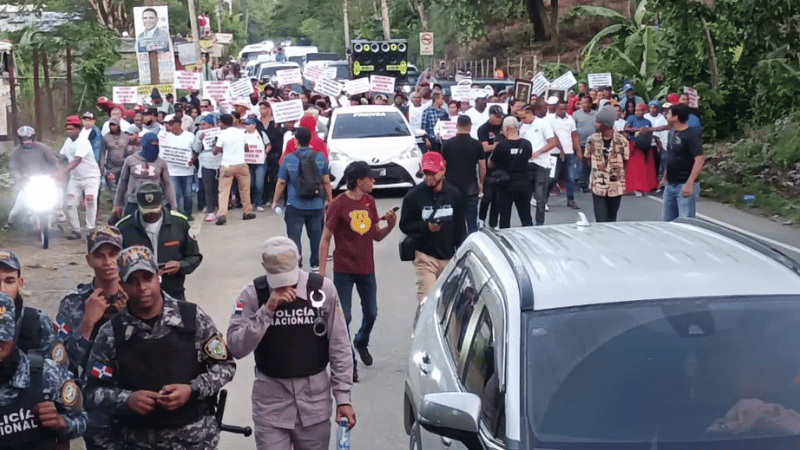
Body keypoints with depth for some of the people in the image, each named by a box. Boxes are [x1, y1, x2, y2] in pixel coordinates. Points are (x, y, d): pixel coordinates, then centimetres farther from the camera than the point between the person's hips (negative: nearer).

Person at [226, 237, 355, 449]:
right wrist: (267, 310, -24)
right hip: (271, 398, -1)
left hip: (315, 395, 1)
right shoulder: (252, 294, -8)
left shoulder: (322, 288, -8)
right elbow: (236, 348, -16)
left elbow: (339, 348, -3)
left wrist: (343, 396, -5)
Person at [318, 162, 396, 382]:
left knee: (371, 313, 17)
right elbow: (325, 239, -10)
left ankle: (362, 342, 45)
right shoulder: (338, 205, -12)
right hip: (344, 271, -5)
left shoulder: (369, 201, 6)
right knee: (344, 317, 0)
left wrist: (390, 226, -9)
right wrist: (322, 271, -14)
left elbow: (377, 236, 11)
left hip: (367, 269, 5)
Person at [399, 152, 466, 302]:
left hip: (449, 257, 3)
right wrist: (426, 227, -17)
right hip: (424, 257, -3)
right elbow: (405, 225, -1)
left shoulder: (454, 195, 3)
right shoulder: (413, 195, -5)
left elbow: (460, 227, 9)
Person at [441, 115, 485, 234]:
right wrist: (481, 183, 14)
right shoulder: (477, 145, -3)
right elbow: (482, 167, -1)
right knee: (471, 220, 4)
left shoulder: (447, 144, -3)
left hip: (452, 185, 0)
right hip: (471, 187, 0)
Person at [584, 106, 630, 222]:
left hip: (616, 186, 0)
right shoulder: (592, 140, -4)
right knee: (601, 220, -6)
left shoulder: (622, 141, -8)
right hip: (598, 186, 0)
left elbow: (625, 161, 3)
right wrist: (599, 171, 2)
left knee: (611, 219, 13)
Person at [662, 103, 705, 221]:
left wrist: (689, 183, -27)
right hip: (670, 184, 9)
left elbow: (699, 160, -22)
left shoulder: (692, 135, -15)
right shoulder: (672, 133, 12)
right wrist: (665, 176, 22)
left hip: (685, 186, -9)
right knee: (668, 220, 14)